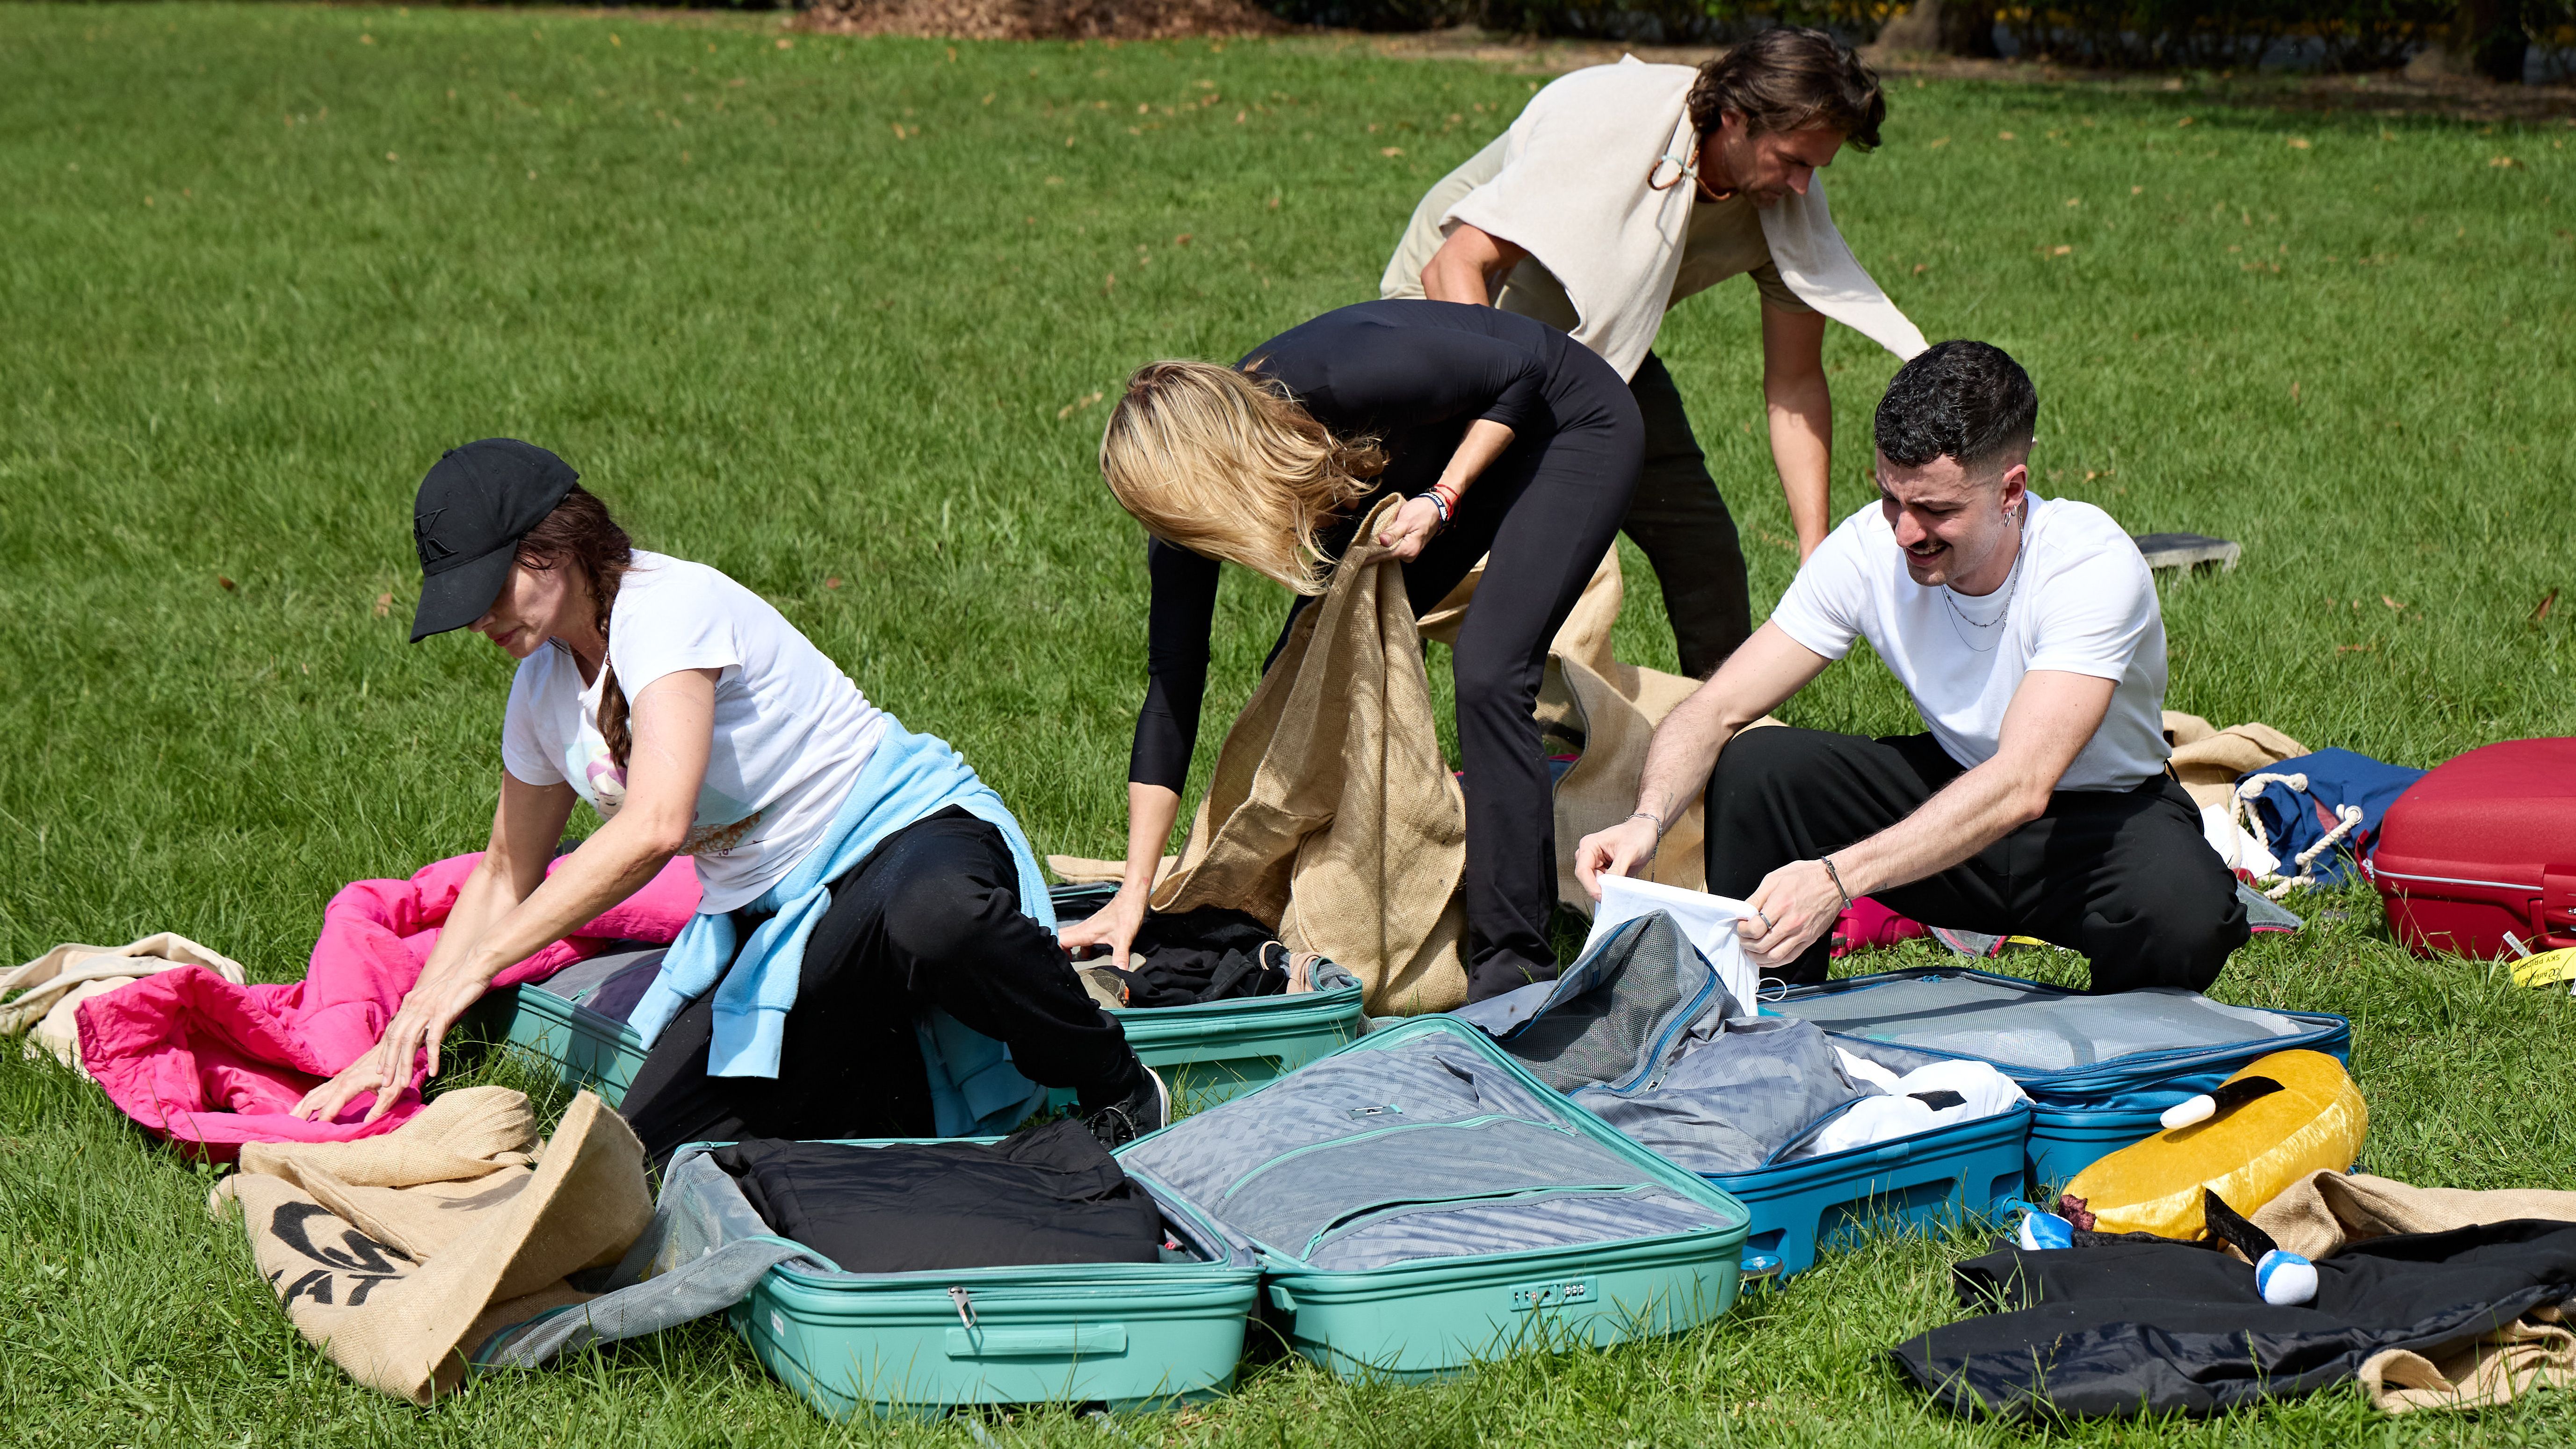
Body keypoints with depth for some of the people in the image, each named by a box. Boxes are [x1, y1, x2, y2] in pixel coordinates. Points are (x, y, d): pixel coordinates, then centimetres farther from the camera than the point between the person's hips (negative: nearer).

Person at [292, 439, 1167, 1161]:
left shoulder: (670, 608, -21)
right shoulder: (544, 689, 5)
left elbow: (656, 826, -36)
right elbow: (504, 878, 20)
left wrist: (474, 967, -35)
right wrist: (400, 1041, 12)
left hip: (905, 834, -8)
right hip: (761, 923, 8)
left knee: (927, 914, -45)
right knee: (667, 1145, -12)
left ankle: (1118, 1092, -18)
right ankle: (913, 1092, 9)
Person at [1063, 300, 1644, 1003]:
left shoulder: (1347, 378, -40)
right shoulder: (1193, 484, -20)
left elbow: (1522, 374, -21)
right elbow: (1171, 688, -16)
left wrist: (1442, 500, -30)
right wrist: (1134, 893, -18)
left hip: (1566, 424, -7)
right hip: (1424, 463, 7)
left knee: (1487, 673, -23)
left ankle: (1515, 959, -17)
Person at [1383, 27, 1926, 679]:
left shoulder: (1789, 205, -17)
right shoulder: (1610, 122, -35)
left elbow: (1795, 384, -9)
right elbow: (1455, 266, -36)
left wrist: (1818, 554, -17)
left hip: (1599, 345, 5)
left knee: (1703, 548, -2)